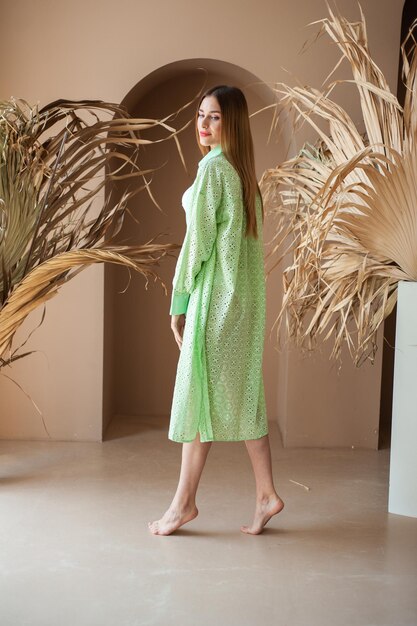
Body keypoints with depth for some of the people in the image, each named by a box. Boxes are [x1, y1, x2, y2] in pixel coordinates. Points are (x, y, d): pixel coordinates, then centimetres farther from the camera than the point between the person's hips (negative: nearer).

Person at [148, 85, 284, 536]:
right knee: (243, 393, 11)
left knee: (199, 392, -1)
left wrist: (178, 301, -7)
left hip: (216, 296, -9)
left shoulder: (212, 167, -12)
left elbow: (198, 240, -14)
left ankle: (184, 502, 10)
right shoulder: (243, 171, 14)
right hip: (245, 296, 9)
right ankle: (266, 494, 16)